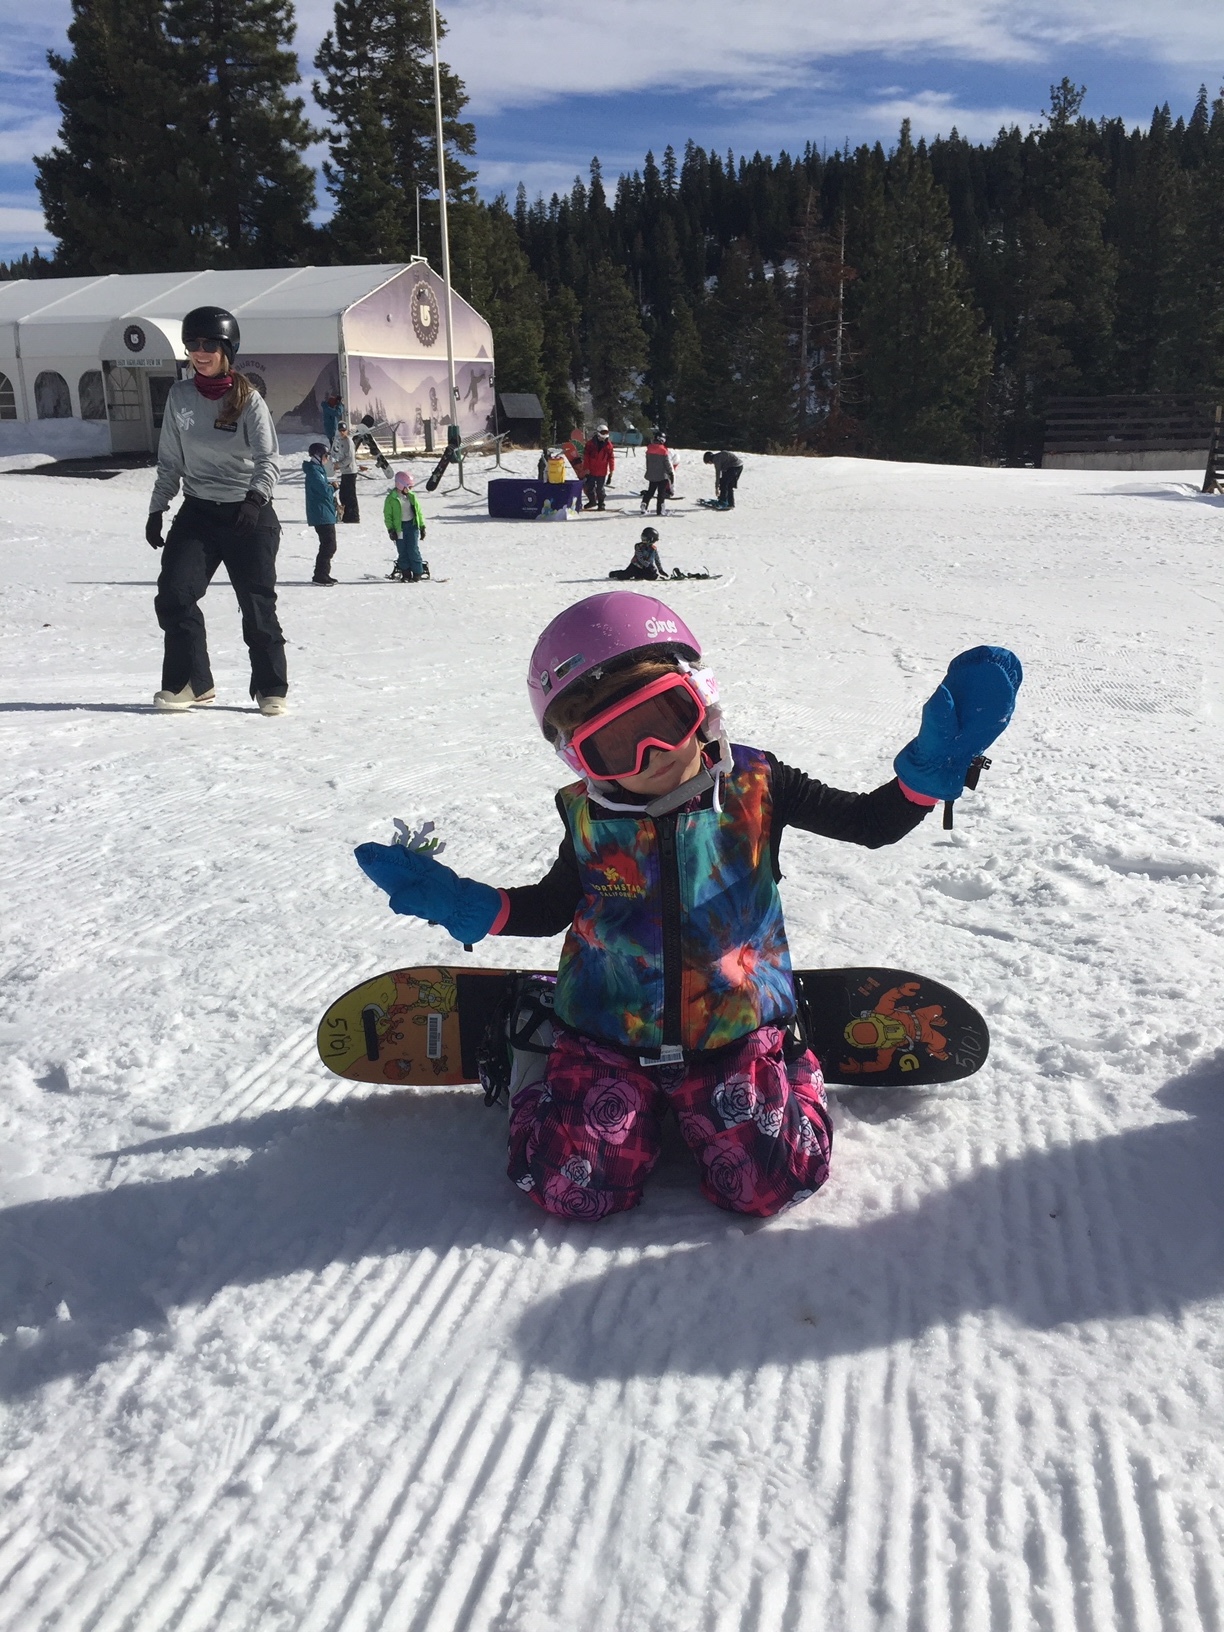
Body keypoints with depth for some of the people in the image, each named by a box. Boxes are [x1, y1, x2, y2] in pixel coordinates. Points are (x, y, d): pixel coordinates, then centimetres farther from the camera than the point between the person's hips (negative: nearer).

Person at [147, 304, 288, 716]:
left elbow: (269, 459, -13)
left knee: (257, 605, -1)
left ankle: (271, 688, 14)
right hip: (198, 512, 4)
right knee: (173, 595, -9)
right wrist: (156, 509, 10)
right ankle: (189, 682, 6)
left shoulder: (248, 400, -5)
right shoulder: (179, 396, 7)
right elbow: (169, 461, 13)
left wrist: (256, 497, -30)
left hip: (248, 515, -3)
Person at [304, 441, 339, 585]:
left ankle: (322, 574, 19)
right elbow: (325, 490, -22)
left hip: (325, 514, 10)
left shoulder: (318, 469, 18)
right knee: (329, 546, -11)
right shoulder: (314, 470, -14)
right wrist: (333, 487, 0)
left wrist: (330, 486, -2)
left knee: (328, 545, 14)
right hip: (322, 515, -10)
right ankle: (320, 575, -9)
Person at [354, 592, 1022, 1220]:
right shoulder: (589, 816, -5)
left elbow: (873, 822, 1)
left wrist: (933, 764, -18)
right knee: (573, 1188, -14)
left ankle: (792, 1073, 18)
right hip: (609, 1031, 1)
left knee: (767, 1182, -16)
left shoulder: (754, 786, -7)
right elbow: (555, 905, 12)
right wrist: (465, 906, -4)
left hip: (735, 1026, 0)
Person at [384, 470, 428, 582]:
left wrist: (422, 526, 10)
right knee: (402, 552, 2)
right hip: (399, 527, -1)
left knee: (413, 550, -7)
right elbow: (387, 515, -2)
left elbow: (418, 511, 13)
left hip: (412, 525, 1)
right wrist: (391, 530, -9)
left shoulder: (412, 496, 7)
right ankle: (406, 574, 10)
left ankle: (417, 573, -1)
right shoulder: (391, 499, -4)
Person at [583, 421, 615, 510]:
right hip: (591, 471, 1)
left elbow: (611, 458, 2)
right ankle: (592, 501, 30)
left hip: (602, 472, -1)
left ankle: (601, 504, 17)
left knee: (600, 489, 2)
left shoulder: (608, 445, -1)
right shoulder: (591, 443, -2)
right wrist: (586, 468, -5)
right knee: (589, 487, 9)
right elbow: (586, 456, -1)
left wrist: (611, 470, -1)